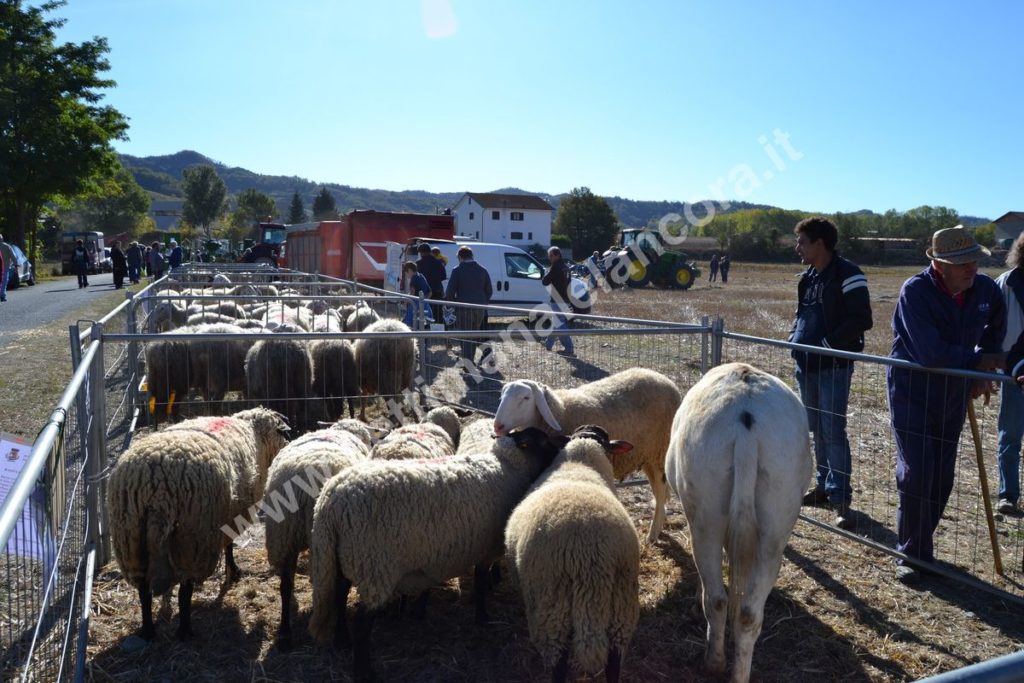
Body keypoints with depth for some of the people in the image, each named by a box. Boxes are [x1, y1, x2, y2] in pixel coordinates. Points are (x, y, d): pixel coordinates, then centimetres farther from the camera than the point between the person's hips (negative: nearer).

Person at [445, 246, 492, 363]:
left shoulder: (457, 270, -5)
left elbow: (450, 291, -8)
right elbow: (489, 291, 12)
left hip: (464, 307, -5)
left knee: (465, 337, 0)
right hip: (480, 308, 5)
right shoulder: (482, 270, 9)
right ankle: (470, 360, 26)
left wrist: (452, 304, 8)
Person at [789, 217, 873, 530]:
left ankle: (841, 498, 1)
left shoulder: (847, 274, -13)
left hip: (834, 365, -8)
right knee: (817, 429, 15)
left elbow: (861, 320, -17)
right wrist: (795, 337, 6)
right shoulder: (808, 276, 12)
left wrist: (829, 343, -20)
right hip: (807, 364, 8)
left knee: (833, 431, -7)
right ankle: (824, 485, 27)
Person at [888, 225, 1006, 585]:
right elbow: (932, 354, -29)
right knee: (915, 475, -7)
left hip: (954, 394, 5)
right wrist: (979, 361, -16)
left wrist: (983, 374, 10)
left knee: (942, 480, 10)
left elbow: (995, 328, 19)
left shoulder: (987, 289, -4)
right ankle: (914, 555, 10)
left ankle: (918, 546, 27)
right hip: (912, 392, -5)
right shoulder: (915, 291, -21)